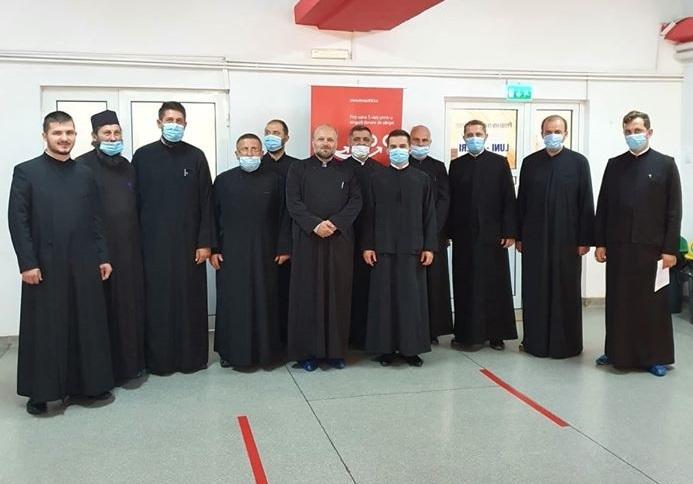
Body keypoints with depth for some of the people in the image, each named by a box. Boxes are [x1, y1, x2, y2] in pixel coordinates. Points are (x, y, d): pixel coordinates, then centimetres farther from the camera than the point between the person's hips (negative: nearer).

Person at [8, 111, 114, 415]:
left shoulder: (85, 174, 11)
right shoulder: (26, 172, 0)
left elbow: (95, 220, 12)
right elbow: (18, 221, -5)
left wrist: (103, 257, 7)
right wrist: (27, 263, -12)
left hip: (83, 265, 3)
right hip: (44, 266, -3)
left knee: (88, 326, 8)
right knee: (43, 330, 5)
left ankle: (88, 382, 21)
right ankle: (40, 391, 17)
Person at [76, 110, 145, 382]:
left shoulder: (127, 167, 14)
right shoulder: (83, 166, -5)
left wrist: (138, 245, 12)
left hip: (128, 250, 5)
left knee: (130, 306, 8)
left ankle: (129, 362, 20)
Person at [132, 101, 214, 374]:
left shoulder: (196, 156, 3)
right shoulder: (143, 156, 3)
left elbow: (206, 203, 1)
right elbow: (134, 201, 4)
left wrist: (205, 241, -4)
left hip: (188, 240, 0)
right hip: (153, 241, 0)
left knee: (190, 299, 4)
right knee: (156, 300, 4)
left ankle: (192, 356, 16)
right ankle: (158, 358, 15)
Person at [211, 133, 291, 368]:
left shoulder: (275, 180, 3)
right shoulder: (223, 180, 3)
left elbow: (284, 216, 4)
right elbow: (213, 216, 4)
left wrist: (283, 248, -1)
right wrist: (213, 249, -1)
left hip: (264, 252, 0)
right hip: (231, 253, 0)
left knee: (264, 301, 5)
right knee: (232, 302, 5)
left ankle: (265, 349, 17)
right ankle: (231, 350, 17)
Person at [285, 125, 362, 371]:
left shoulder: (347, 170, 13)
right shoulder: (299, 168, 8)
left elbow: (355, 201, 3)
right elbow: (293, 202, -2)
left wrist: (334, 223, -12)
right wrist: (314, 225, -16)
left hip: (340, 241, 2)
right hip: (307, 240, -1)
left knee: (338, 295, 2)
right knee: (308, 295, 0)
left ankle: (336, 350, 10)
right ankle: (308, 351, 7)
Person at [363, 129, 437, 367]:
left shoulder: (423, 179, 7)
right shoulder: (377, 179, 7)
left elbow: (429, 215, 5)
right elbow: (369, 215, 5)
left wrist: (429, 247, -1)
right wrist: (368, 246, -2)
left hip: (413, 248, 0)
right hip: (383, 248, 0)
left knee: (413, 298, 3)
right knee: (384, 298, 2)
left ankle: (411, 347, 12)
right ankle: (386, 347, 11)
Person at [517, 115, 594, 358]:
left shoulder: (578, 162, 0)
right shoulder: (530, 162, 6)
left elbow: (586, 203, -1)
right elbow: (521, 201, 8)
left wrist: (585, 239, -5)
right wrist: (519, 236, 5)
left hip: (567, 238, -2)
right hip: (534, 238, 2)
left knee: (566, 291, 6)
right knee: (535, 291, 7)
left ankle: (566, 343, 17)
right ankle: (535, 340, 18)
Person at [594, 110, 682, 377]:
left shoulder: (665, 164, 1)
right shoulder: (614, 165, 9)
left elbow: (674, 211, -2)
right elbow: (603, 207, 8)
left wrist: (670, 249, -7)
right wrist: (600, 242, 2)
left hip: (651, 247, -2)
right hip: (618, 247, 2)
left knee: (653, 304, 5)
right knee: (618, 302, 8)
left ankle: (655, 357, 16)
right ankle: (617, 352, 20)